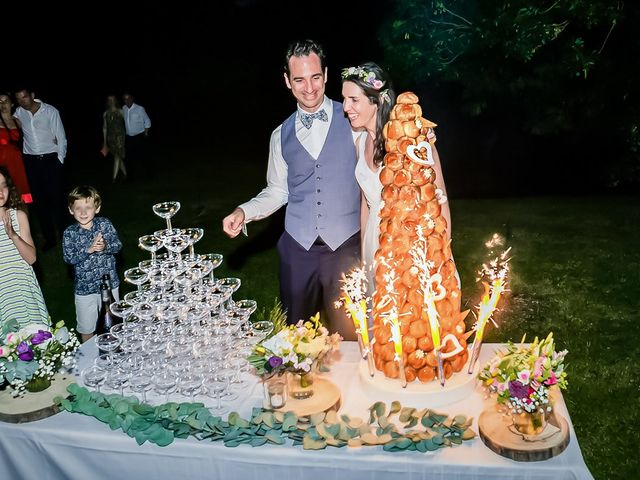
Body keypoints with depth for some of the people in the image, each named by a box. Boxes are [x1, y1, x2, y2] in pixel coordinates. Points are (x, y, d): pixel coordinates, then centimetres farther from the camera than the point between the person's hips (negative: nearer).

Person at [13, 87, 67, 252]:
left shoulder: (50, 111, -6)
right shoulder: (19, 113, 4)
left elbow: (61, 138, -3)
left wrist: (60, 160, -6)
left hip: (50, 159, -3)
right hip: (30, 161, 3)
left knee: (55, 198, -4)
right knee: (39, 200, 6)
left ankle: (64, 232, 13)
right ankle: (49, 238, 15)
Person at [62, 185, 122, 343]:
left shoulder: (105, 224, -8)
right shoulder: (70, 233, -10)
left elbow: (118, 245, -7)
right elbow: (68, 258, -15)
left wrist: (106, 246, -27)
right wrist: (88, 249, -27)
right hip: (84, 287, -1)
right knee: (86, 327, 14)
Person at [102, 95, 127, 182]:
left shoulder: (120, 112, -3)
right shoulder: (105, 113, 6)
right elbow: (104, 128, 10)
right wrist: (105, 142, 10)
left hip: (120, 136, -3)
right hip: (110, 137, 4)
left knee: (117, 156, -9)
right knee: (118, 157, 9)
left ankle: (114, 177, -10)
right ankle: (125, 174, 22)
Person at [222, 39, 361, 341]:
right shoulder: (281, 135, 8)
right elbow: (277, 191, 14)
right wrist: (244, 212, -2)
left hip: (346, 246, -3)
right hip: (298, 248, 3)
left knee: (347, 336, 6)